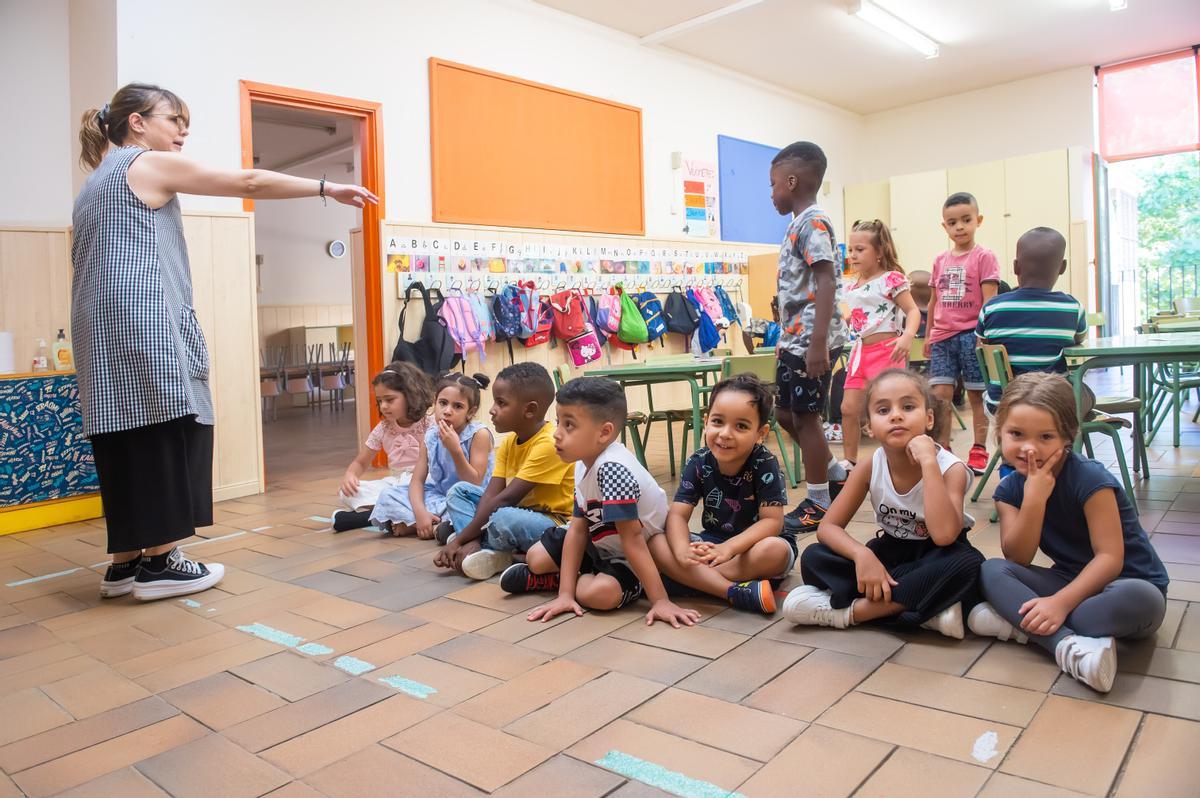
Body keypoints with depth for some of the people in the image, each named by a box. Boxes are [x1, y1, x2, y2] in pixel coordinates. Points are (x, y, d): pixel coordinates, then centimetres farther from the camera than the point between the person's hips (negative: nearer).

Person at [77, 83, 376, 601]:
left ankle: (125, 561, 10)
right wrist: (327, 188, 0)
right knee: (167, 436, -7)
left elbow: (94, 267, 25)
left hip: (102, 333, 9)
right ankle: (159, 562, -6)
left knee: (126, 441, 8)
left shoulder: (96, 181, 26)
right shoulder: (151, 164, 0)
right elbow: (248, 183, -4)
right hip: (147, 324, -9)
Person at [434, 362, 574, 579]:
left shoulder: (549, 444, -24)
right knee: (459, 491, 4)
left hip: (556, 525, -9)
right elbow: (490, 495, -4)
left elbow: (505, 499, -25)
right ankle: (490, 552, -16)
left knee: (503, 519, -37)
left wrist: (460, 539, -22)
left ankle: (488, 547, -4)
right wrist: (472, 538, -20)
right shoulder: (508, 442, 4)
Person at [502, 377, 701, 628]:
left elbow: (632, 539, -35)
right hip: (599, 545, 7)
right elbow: (578, 529, -9)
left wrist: (660, 601, -32)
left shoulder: (612, 468, -36)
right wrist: (565, 594, -15)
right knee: (536, 558, 1)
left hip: (632, 558, -7)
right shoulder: (584, 464, -8)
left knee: (601, 593, -31)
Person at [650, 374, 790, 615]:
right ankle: (735, 592, -32)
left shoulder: (765, 465, -19)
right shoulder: (699, 463, -10)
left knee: (775, 550, -38)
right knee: (655, 543, -22)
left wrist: (728, 548, -38)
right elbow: (677, 515, -14)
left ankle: (696, 581, -23)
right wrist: (683, 551, -37)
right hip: (713, 543, 3)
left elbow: (772, 521, -23)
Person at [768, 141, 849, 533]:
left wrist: (818, 344, -27)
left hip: (810, 341, -9)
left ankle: (819, 503, 12)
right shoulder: (799, 224, 16)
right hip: (794, 340, 9)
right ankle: (834, 472, 30)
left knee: (805, 417, 0)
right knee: (785, 413, 15)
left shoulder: (813, 223, -13)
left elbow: (826, 284, -21)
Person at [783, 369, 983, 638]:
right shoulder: (869, 467, -14)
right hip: (891, 554, 3)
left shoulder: (950, 468, -23)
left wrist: (928, 462, -40)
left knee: (968, 564, -38)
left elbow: (944, 535, -40)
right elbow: (828, 527, -13)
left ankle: (851, 610, -28)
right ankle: (927, 607, -26)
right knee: (813, 558, -19)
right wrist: (862, 555, -33)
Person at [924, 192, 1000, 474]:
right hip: (943, 337, 4)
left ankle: (979, 450, 13)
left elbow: (989, 300, -9)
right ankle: (942, 450, 8)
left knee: (976, 395, 5)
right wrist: (929, 334, 19)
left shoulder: (984, 257, -4)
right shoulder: (940, 261, 11)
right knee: (940, 395, 1)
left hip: (971, 335, -4)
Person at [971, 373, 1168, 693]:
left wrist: (1061, 603, -34)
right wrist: (1034, 499, -26)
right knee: (991, 571, -18)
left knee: (1142, 599, -39)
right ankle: (1069, 646, -35)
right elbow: (1018, 560, -13)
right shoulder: (1010, 489, -4)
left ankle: (1016, 623, -29)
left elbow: (1110, 557, -23)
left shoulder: (1090, 479, -20)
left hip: (1123, 581, -4)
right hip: (1070, 580, 5)